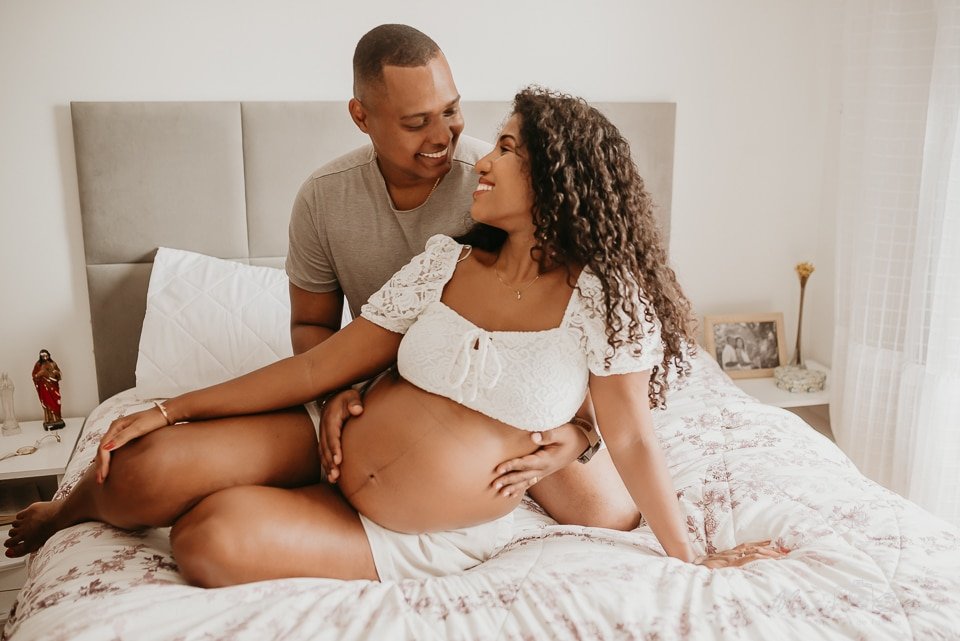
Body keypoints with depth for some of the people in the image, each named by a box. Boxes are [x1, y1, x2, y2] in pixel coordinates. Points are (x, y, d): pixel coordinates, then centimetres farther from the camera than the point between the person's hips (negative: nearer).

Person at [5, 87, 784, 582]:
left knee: (216, 543, -23)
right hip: (338, 485, 4)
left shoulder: (601, 293, -11)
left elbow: (633, 440, -5)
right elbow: (324, 363, 0)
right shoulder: (447, 259, 0)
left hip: (446, 540, -3)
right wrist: (173, 408, -1)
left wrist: (692, 559, -1)